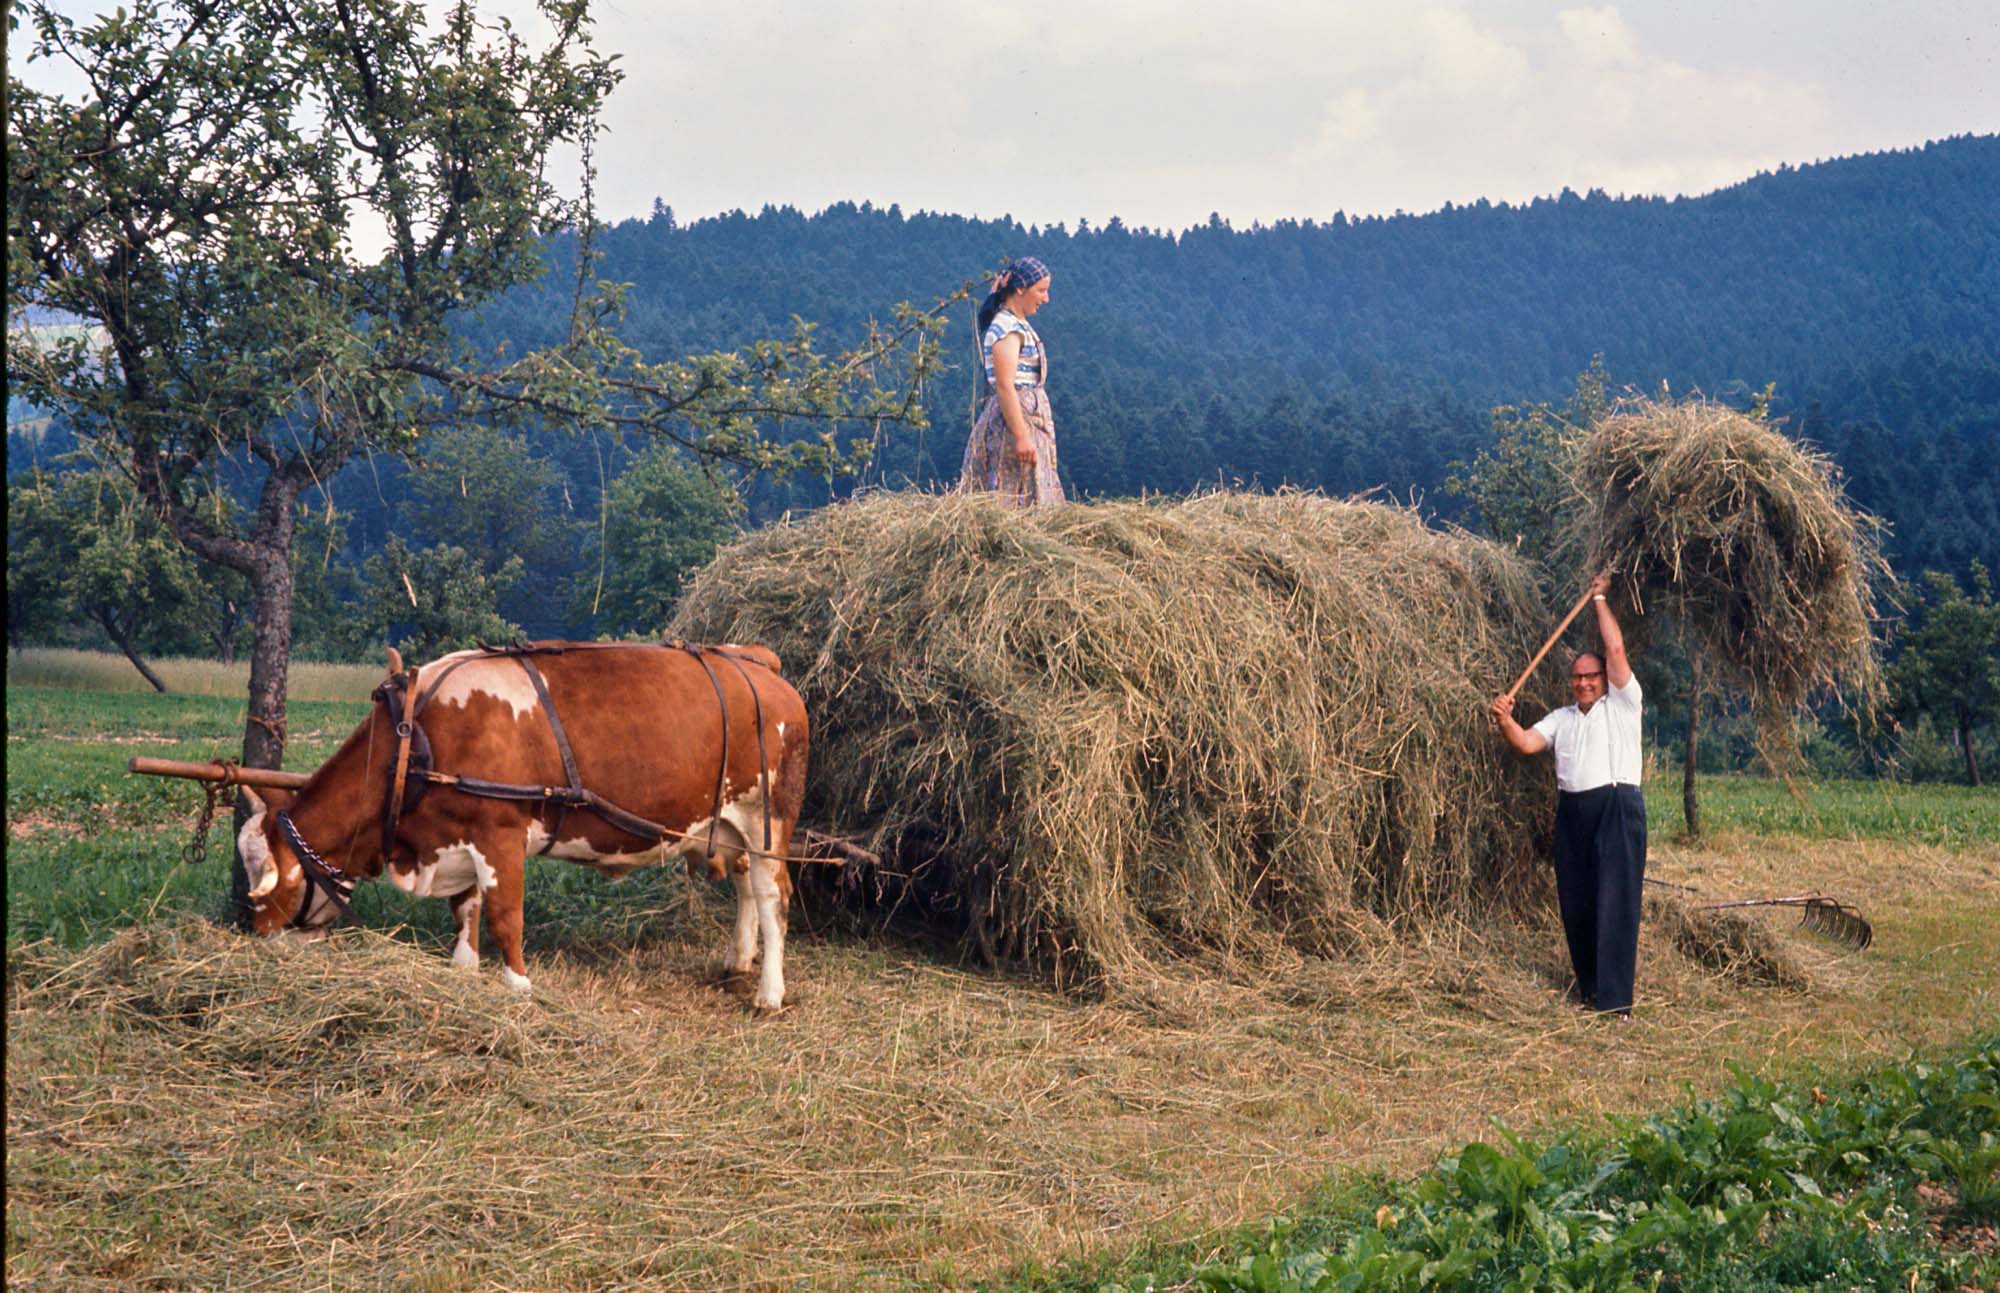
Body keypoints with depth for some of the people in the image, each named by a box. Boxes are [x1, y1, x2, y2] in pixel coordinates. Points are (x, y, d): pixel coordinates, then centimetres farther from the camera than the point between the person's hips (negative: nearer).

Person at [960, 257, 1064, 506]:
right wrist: (1021, 436, -25)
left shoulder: (1018, 324, 16)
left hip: (1031, 416, 10)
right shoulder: (1006, 328, -14)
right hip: (1015, 420, -10)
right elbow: (1005, 386, -21)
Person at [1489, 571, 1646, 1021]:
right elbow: (1526, 743, 6)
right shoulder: (1561, 718, 19)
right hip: (1573, 812, 6)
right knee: (1575, 903, 8)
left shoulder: (1621, 704, 5)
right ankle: (1590, 987, 20)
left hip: (1617, 808, -6)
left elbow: (1616, 650, -4)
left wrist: (1600, 600, 5)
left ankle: (1616, 998, -13)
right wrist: (1505, 720, -13)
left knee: (1616, 902, -11)